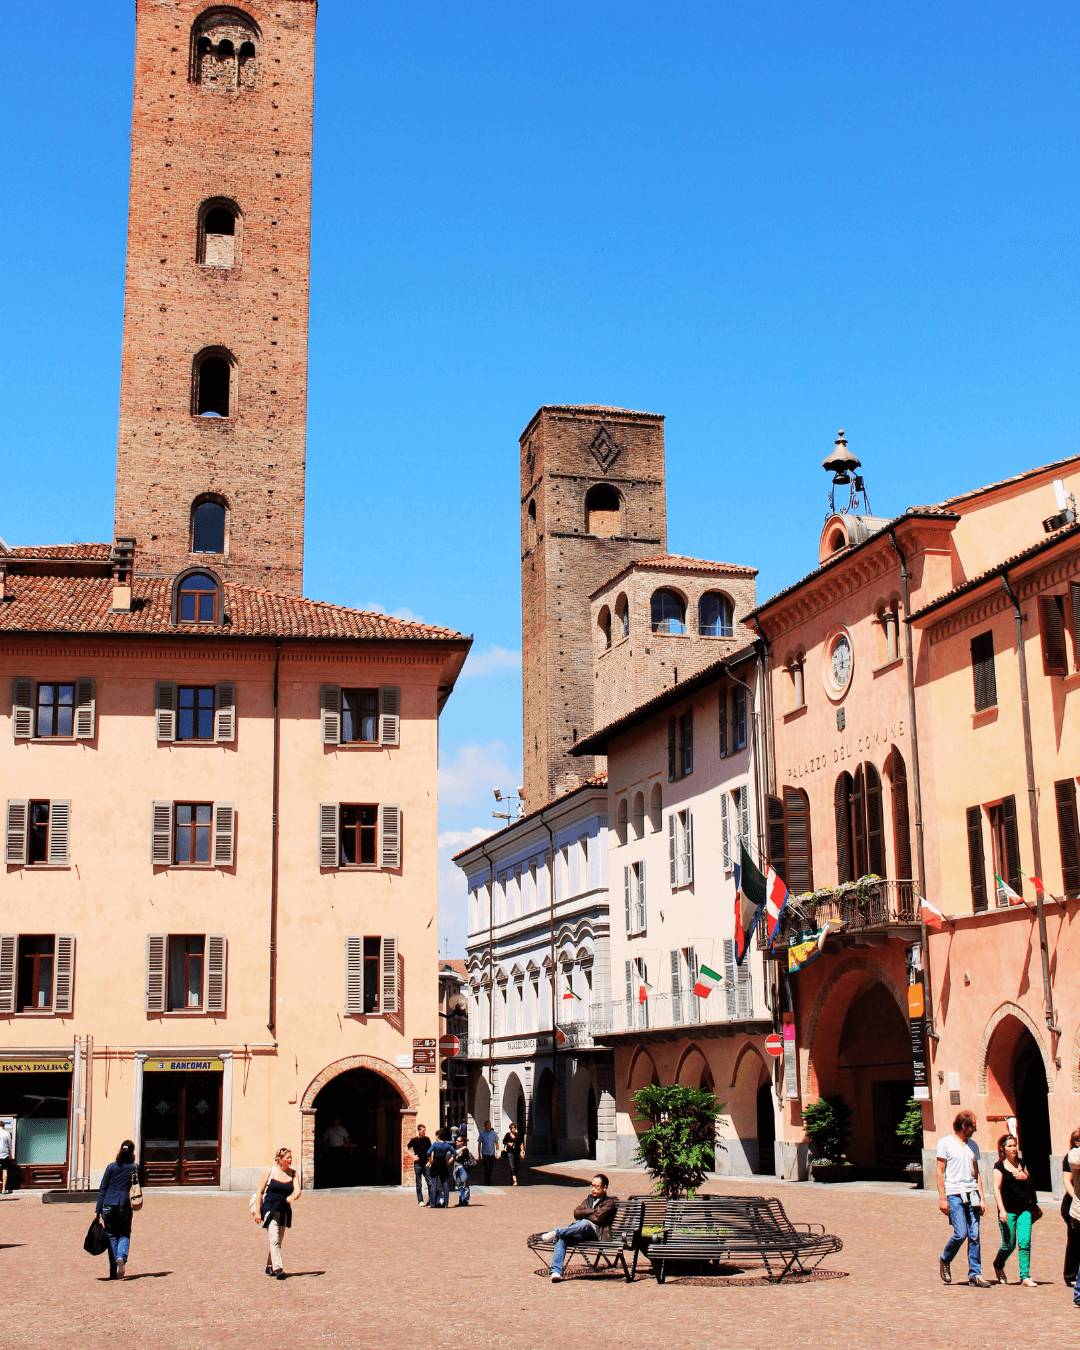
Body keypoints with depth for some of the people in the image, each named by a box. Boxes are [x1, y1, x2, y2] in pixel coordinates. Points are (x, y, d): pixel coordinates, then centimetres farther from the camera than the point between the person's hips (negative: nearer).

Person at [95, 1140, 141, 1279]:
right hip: (125, 1205, -1)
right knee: (124, 1235, 13)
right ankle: (121, 1258, -18)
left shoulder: (111, 1167, 5)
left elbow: (102, 1189, 3)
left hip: (109, 1205, 1)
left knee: (111, 1236, 10)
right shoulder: (135, 1167, 3)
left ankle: (114, 1272, 4)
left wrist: (98, 1211, 4)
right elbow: (140, 1186, 12)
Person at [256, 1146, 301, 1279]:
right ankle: (278, 1268, -23)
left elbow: (297, 1190, -7)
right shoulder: (270, 1171, -4)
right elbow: (260, 1192, -1)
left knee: (278, 1240, 11)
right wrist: (258, 1212, -5)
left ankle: (270, 1266, 28)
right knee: (274, 1238, -16)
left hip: (284, 1211, 4)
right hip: (269, 1209, -4)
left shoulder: (293, 1173, 4)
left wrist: (292, 1198, -30)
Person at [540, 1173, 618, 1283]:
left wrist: (583, 1214, 7)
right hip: (580, 1232, 5)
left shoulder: (609, 1202, 11)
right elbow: (576, 1213, 14)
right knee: (561, 1238, -28)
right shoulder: (589, 1198, 30)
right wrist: (592, 1211, 2)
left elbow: (598, 1218, -5)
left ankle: (556, 1232, -45)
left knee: (584, 1223, -41)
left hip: (595, 1232, -5)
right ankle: (556, 1271, -34)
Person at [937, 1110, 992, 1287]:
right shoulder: (945, 1143, -2)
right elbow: (940, 1172, -4)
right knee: (961, 1233, -12)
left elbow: (976, 1173, 18)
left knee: (974, 1235, 0)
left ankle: (975, 1274, 5)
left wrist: (981, 1197, 10)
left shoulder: (973, 1145, 15)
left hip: (971, 1194, 5)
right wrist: (942, 1198, -10)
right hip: (954, 1193, -5)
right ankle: (945, 1261, 13)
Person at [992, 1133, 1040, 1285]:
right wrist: (1002, 1210, -17)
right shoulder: (999, 1166, -3)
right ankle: (998, 1265, 30)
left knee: (1025, 1243, -7)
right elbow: (997, 1188, -8)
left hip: (1024, 1209, 4)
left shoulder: (1021, 1163, 11)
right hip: (1008, 1210, -4)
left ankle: (1025, 1276, -2)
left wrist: (1025, 1177, -2)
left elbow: (1030, 1184, 22)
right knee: (1009, 1244, 2)